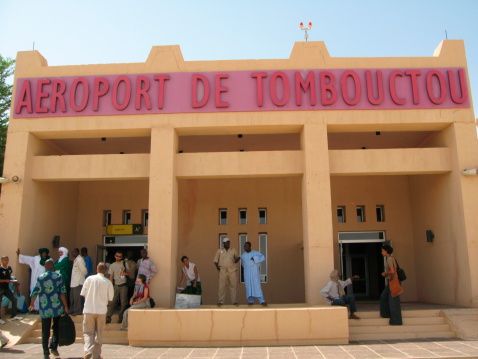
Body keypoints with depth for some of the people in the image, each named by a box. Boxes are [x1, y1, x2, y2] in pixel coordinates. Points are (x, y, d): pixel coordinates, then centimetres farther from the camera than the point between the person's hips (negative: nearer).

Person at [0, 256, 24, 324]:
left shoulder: (9, 268, 6)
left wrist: (14, 281, 2)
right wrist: (6, 280, -26)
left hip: (7, 288, 7)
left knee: (14, 300, 6)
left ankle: (14, 316, 16)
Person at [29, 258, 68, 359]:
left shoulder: (40, 277, 0)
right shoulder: (59, 277, -4)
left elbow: (34, 293, 3)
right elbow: (62, 293, -9)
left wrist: (32, 304, 20)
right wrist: (65, 306, -4)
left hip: (45, 309, 1)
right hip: (57, 308, -1)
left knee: (45, 331, 8)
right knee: (56, 329, 16)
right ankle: (54, 347, 6)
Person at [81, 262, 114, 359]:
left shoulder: (89, 279, -2)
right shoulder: (108, 282, -4)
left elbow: (83, 293, 3)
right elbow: (110, 298, 0)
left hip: (89, 310, 0)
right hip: (101, 311, 0)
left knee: (88, 332, 7)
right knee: (99, 333, 13)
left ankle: (88, 350, -15)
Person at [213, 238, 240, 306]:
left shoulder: (233, 250, 10)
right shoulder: (219, 251, 7)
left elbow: (236, 260, 18)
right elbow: (215, 261, 10)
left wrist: (237, 259, -5)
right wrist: (218, 268, -3)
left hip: (232, 271, 1)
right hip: (223, 271, -1)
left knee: (233, 286, 1)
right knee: (222, 286, -3)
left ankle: (234, 301, 7)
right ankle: (221, 301, 2)